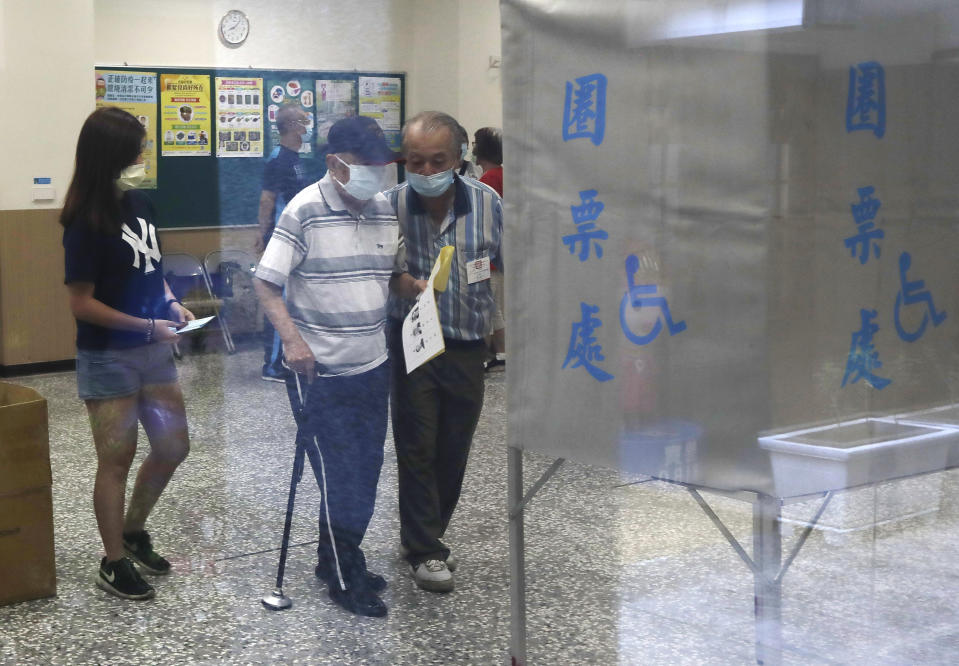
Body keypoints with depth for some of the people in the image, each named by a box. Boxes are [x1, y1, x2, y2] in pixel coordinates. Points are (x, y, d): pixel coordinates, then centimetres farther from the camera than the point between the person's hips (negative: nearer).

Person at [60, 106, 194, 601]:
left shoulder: (140, 203, 3)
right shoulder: (86, 222, -17)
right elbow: (82, 304, -17)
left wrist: (171, 303, 0)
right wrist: (149, 327, -16)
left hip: (153, 351, 7)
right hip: (107, 359, -7)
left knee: (173, 447, 14)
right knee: (116, 460, 3)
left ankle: (134, 531, 35)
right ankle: (114, 564, 18)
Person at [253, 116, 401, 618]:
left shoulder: (387, 211, 5)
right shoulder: (304, 212, -14)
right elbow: (265, 283, -14)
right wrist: (291, 337, -26)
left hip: (373, 366, 6)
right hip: (320, 372, -6)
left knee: (366, 470, 15)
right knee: (339, 475, 0)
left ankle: (339, 559, 33)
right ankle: (344, 580, 15)